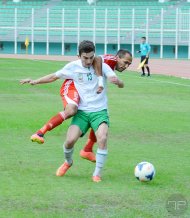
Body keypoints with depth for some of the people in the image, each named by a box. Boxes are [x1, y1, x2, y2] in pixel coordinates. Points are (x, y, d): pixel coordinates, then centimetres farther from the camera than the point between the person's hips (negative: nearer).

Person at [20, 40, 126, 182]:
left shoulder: (102, 66, -6)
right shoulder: (73, 67, 0)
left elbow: (121, 85, -12)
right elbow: (54, 76, 16)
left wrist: (117, 81, -35)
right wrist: (35, 82, 10)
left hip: (99, 111, -2)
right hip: (82, 111, 2)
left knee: (103, 138, -28)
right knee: (70, 140, -18)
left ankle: (97, 174, -12)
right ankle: (68, 162, 17)